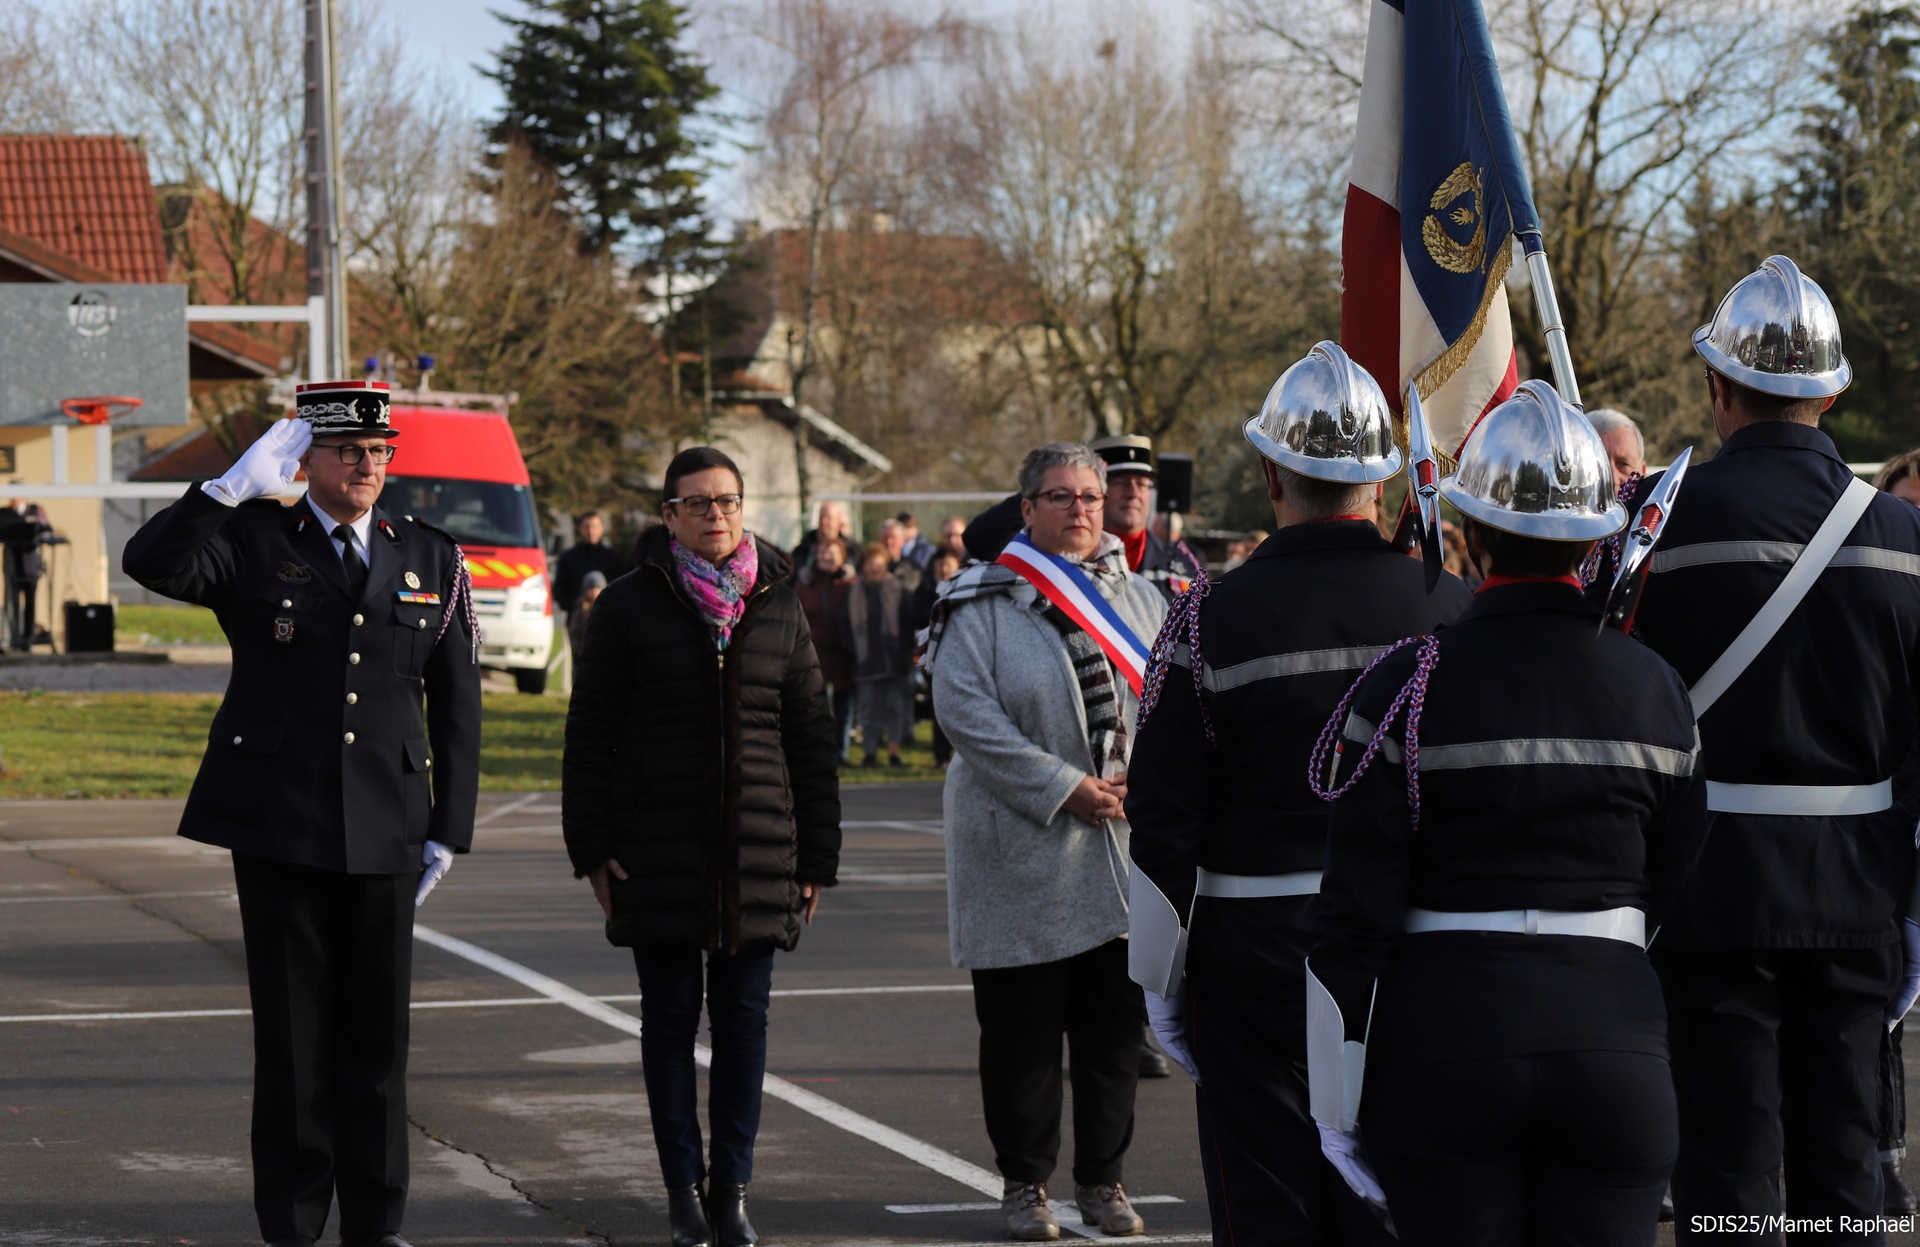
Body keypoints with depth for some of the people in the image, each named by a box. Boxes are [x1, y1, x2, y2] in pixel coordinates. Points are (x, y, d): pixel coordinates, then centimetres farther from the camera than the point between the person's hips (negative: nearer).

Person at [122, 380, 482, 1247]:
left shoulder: (431, 560, 9)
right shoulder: (253, 541, 2)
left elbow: (457, 708, 11)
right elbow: (152, 564, -18)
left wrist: (450, 830, 6)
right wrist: (236, 486, -23)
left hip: (383, 832, 2)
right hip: (275, 825, -2)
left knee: (378, 1031, 5)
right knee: (291, 1029, 2)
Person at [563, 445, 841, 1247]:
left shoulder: (780, 608, 7)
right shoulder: (630, 605, 1)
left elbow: (811, 737, 10)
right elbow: (591, 731, 2)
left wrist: (817, 857, 6)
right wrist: (591, 846, -4)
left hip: (759, 850, 2)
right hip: (657, 847, -2)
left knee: (744, 1019, 3)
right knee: (670, 1017, 3)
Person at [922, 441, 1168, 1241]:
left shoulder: (1140, 600, 11)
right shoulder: (982, 604, -3)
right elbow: (967, 711, -12)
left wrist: (1137, 779, -9)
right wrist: (1062, 789, -16)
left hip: (1125, 851, 4)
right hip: (1023, 852, -4)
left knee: (1117, 1023, 8)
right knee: (1023, 1026, 1)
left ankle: (1103, 1180, 19)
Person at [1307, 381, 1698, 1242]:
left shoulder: (1405, 687, -5)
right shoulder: (1655, 690, 4)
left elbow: (1352, 921, -7)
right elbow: (1680, 901, 12)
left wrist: (1336, 1106, -1)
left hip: (1443, 1049, -2)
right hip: (1615, 1049, 2)